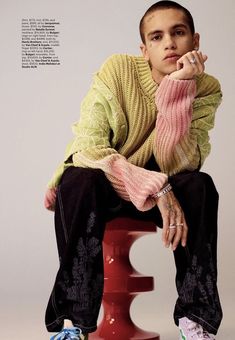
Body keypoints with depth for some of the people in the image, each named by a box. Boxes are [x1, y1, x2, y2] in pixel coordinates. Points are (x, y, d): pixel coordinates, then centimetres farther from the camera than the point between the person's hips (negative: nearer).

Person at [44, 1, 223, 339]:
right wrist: (156, 188, -37)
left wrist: (178, 88, -34)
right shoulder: (118, 70, -19)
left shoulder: (207, 90, -13)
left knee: (200, 186, -29)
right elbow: (88, 148, -27)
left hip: (161, 191, 2)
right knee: (78, 181, -34)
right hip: (101, 186, -1)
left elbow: (178, 166, -26)